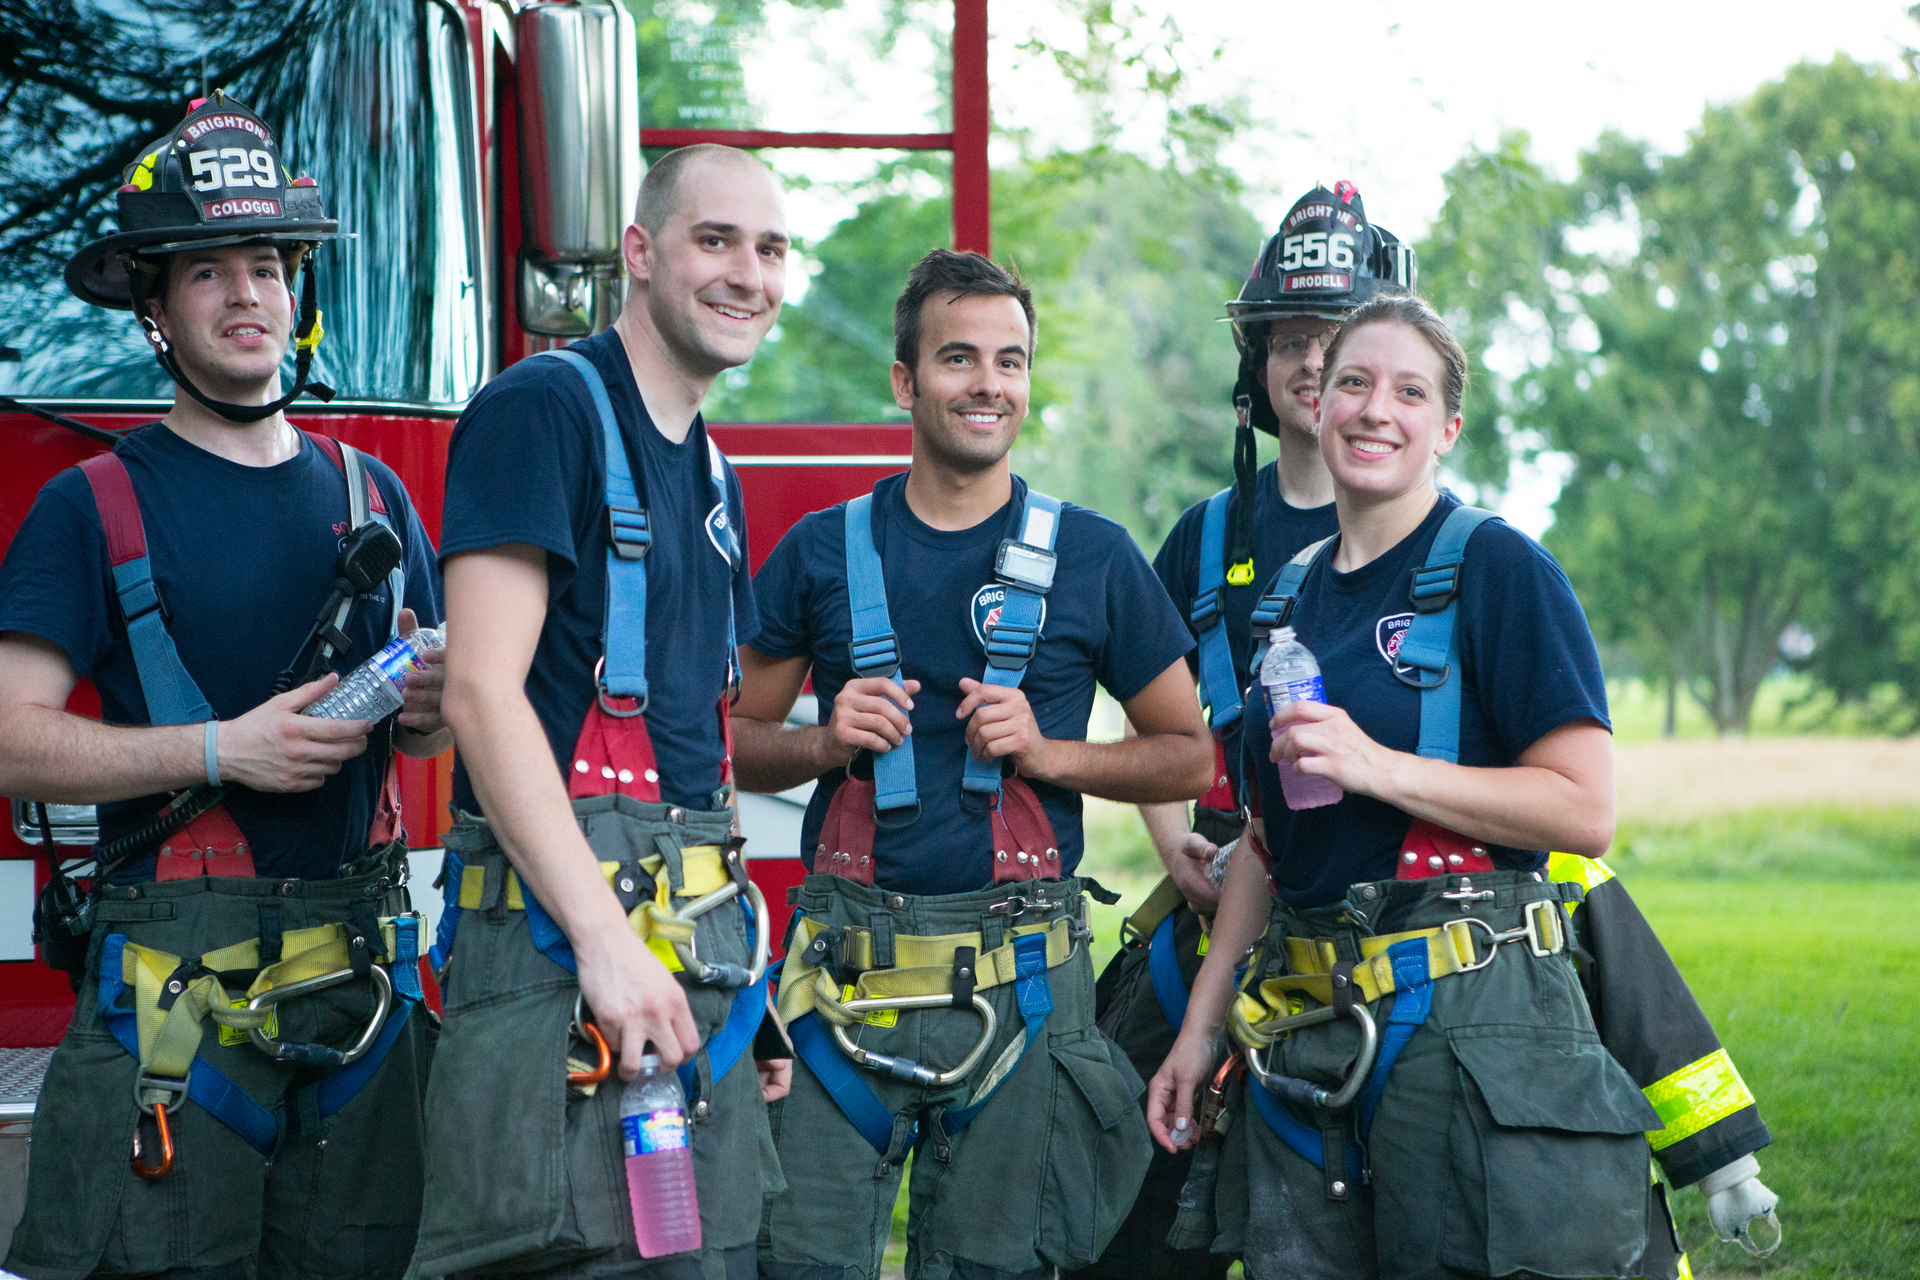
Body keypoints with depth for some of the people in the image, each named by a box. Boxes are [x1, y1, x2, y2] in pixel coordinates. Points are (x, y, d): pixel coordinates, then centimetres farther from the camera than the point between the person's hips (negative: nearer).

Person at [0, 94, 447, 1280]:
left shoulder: (370, 494, 15)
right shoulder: (95, 505, 0)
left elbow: (430, 720, 20)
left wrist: (430, 708, -4)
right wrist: (225, 748, -17)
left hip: (361, 984, 4)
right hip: (174, 990, -4)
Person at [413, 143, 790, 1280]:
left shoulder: (713, 474, 20)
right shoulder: (544, 410, -6)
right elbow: (483, 689, -16)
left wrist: (748, 967, 18)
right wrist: (606, 938, -22)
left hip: (702, 963, 9)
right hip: (562, 940, -8)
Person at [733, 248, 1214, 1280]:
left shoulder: (1091, 558, 6)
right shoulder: (823, 551, 8)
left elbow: (1186, 756, 9)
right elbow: (735, 742, 14)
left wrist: (1046, 752, -6)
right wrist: (823, 742, -7)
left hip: (1019, 968, 0)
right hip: (847, 962, 0)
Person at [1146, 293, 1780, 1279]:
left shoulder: (1496, 569, -6)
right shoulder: (1292, 593, 15)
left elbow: (1584, 811, -13)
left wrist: (1378, 767, -19)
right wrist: (1201, 1025, 17)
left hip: (1469, 1013, -6)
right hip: (1302, 1030, 6)